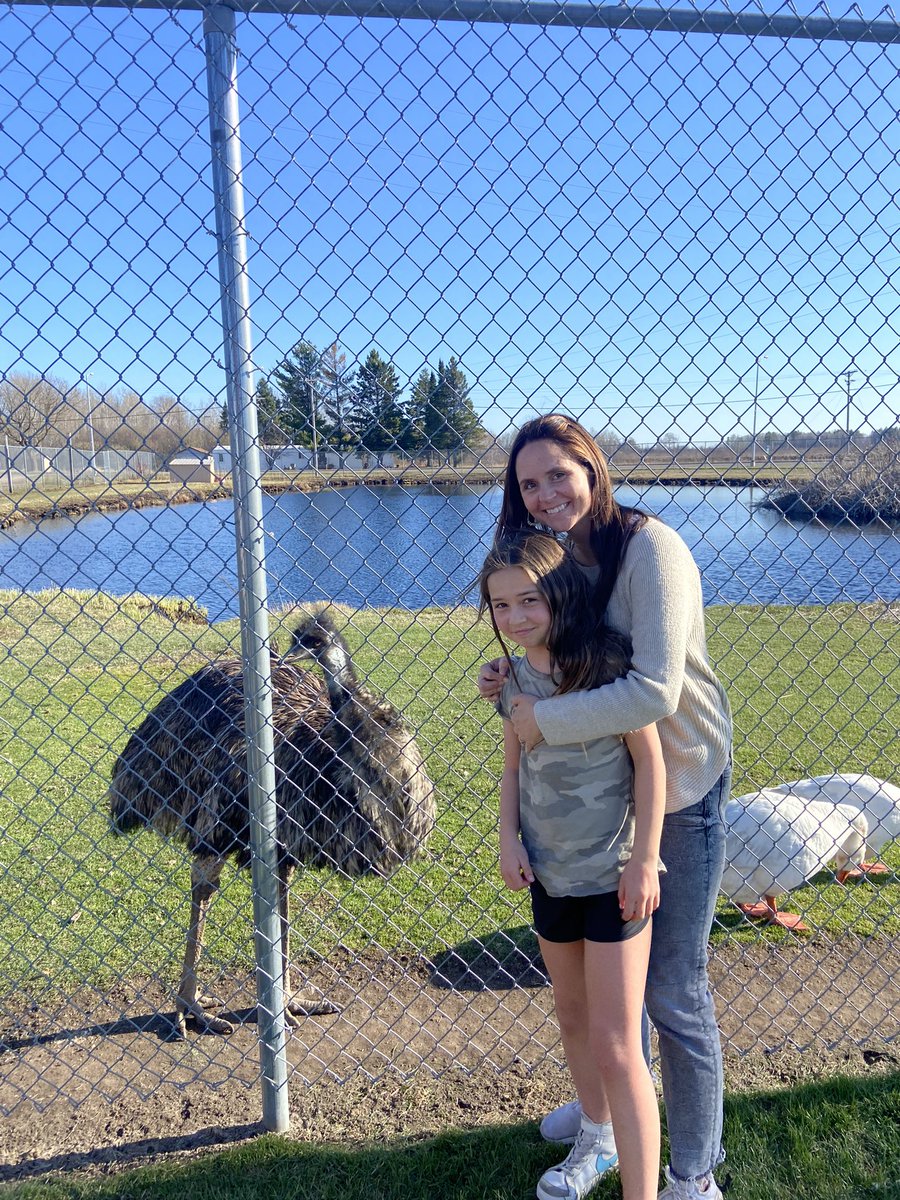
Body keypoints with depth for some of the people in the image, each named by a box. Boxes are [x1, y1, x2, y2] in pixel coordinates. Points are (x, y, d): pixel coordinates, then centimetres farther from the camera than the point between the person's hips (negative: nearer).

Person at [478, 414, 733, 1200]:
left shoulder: (651, 550, -24)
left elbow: (654, 692, -34)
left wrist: (544, 718, -25)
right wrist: (516, 679, -9)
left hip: (680, 787, -7)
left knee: (673, 989, 5)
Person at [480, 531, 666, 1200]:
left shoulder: (606, 662, -18)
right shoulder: (516, 678, 0)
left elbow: (649, 760, -14)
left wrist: (644, 861, -15)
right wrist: (509, 840, -3)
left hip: (611, 876, -6)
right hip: (548, 872, 7)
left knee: (616, 1048, -3)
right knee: (573, 1017, 23)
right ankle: (596, 1142, 46)